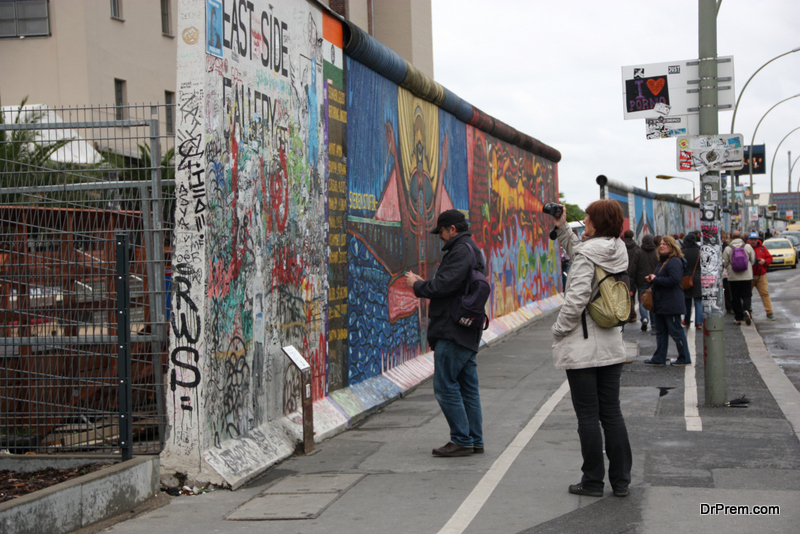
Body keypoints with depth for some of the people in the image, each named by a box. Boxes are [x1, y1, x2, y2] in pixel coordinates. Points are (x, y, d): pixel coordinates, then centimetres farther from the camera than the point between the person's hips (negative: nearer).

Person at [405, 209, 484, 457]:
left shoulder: (460, 252, -14)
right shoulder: (473, 250, 20)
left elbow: (443, 285, -23)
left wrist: (417, 285, -6)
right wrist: (423, 283, 12)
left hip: (453, 332, -11)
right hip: (468, 333, 11)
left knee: (445, 386, -6)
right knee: (468, 387, 12)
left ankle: (461, 440, -3)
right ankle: (474, 441, 16)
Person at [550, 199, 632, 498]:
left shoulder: (588, 254, -15)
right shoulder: (618, 252, 7)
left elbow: (577, 298, -21)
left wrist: (559, 330, -9)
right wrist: (562, 228, 18)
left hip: (582, 348, -7)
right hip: (611, 347, 7)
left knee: (588, 415, 1)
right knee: (612, 412, 11)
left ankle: (593, 481, 7)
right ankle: (620, 481, 14)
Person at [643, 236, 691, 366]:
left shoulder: (675, 262, -15)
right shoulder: (662, 262, 16)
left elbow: (674, 280, -26)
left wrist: (655, 279, -17)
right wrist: (651, 279, 5)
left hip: (671, 305, -10)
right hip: (661, 304, 10)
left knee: (676, 331, -2)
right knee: (661, 332, 12)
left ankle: (684, 358, 7)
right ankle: (659, 359, 17)